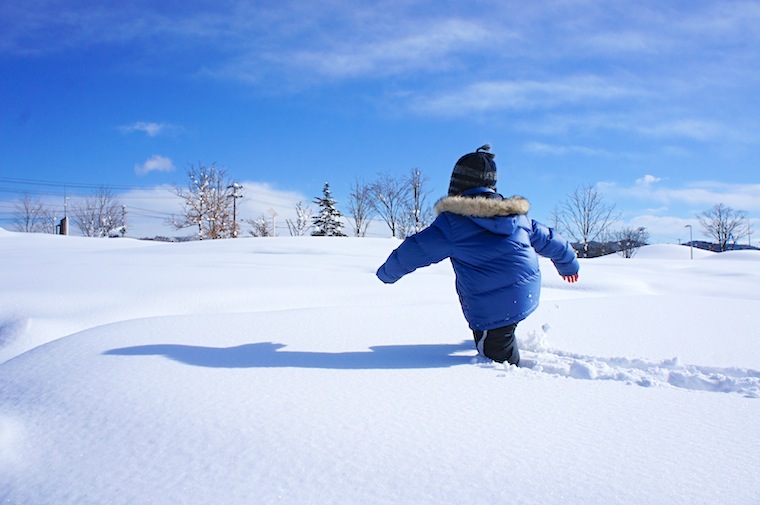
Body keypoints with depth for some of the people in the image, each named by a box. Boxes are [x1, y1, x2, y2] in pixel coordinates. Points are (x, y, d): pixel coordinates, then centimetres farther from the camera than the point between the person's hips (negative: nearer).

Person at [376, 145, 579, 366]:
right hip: (529, 296, 7)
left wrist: (387, 273, 13)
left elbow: (414, 250, -4)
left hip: (492, 312, -7)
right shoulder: (517, 215, 9)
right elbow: (547, 239, 22)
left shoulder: (452, 222, -9)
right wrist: (569, 264, 41)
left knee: (501, 366, 4)